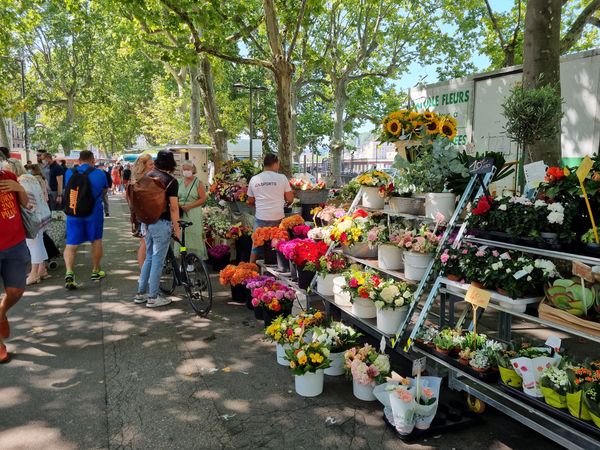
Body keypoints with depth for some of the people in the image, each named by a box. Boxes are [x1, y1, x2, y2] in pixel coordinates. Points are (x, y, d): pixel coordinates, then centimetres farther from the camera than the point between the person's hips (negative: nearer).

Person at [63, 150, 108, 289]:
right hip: (94, 213, -1)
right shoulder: (99, 174, -5)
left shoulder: (69, 173, -1)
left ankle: (69, 272, -18)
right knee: (96, 241, 16)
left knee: (71, 244, 3)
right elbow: (105, 189, 11)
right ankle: (95, 271, 27)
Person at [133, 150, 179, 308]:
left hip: (148, 222, 7)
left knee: (149, 257, 18)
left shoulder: (148, 175, 7)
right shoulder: (171, 181, -13)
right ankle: (153, 297, 8)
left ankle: (141, 293, 24)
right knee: (157, 260, 1)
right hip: (162, 223, -7)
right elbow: (173, 207, -15)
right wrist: (176, 228, -7)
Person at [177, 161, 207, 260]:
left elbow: (203, 199, -7)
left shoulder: (198, 182, -1)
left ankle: (198, 257, 1)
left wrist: (189, 206, -14)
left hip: (194, 214, -4)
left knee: (194, 236, -5)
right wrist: (177, 205, -3)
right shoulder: (179, 182, 12)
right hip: (181, 214, 4)